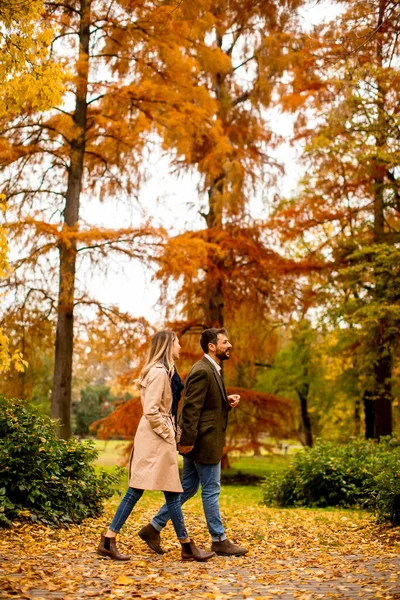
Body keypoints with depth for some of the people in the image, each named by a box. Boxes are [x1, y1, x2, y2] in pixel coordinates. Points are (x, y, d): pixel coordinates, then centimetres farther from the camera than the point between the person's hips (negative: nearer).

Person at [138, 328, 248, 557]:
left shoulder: (212, 370, 16)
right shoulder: (202, 371, -17)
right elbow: (191, 408, -22)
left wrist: (228, 401, 5)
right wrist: (187, 440, -24)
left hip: (202, 441, 10)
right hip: (203, 441, -10)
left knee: (187, 488, 14)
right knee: (211, 490, 1)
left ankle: (153, 528, 20)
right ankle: (219, 540, 14)